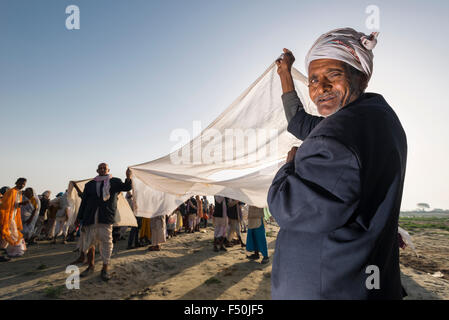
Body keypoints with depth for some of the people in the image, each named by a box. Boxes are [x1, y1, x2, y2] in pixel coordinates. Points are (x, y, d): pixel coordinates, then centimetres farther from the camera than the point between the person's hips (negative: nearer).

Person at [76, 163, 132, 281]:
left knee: (106, 242, -2)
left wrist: (128, 177, -27)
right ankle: (90, 266, 29)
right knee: (88, 243, 9)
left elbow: (127, 187, -6)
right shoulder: (90, 184, 15)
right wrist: (79, 218, 12)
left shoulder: (114, 181, 9)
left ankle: (105, 269, 9)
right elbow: (83, 202, 15)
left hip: (106, 218, -2)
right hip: (90, 218, 3)